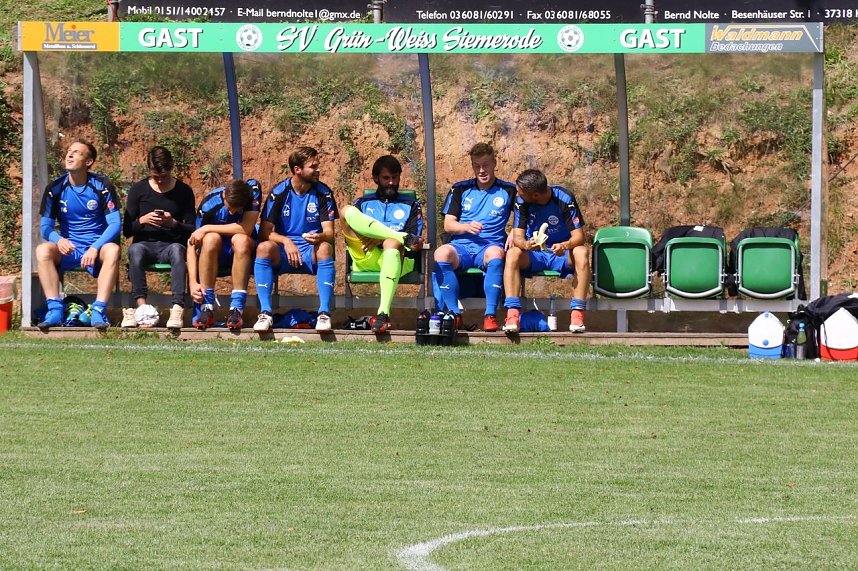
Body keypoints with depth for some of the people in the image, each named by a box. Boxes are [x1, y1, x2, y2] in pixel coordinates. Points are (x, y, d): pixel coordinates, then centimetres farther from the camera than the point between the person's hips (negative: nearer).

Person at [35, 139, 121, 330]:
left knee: (113, 250, -35)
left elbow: (115, 224, -10)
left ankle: (99, 310, -37)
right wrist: (58, 240, -23)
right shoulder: (55, 188, 0)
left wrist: (94, 248, -26)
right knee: (43, 250, -29)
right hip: (68, 249, 2)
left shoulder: (102, 186, -6)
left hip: (97, 248, -2)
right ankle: (55, 309, -31)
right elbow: (46, 227, 1)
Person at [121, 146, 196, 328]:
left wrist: (174, 224, -15)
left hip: (171, 243, -1)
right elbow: (127, 230, 8)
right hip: (145, 243, 1)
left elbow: (192, 230, 5)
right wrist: (142, 220, -13)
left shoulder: (183, 191, 7)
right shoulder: (138, 190, 9)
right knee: (135, 250, -36)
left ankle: (178, 307, -50)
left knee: (177, 250, -37)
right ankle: (141, 305, -47)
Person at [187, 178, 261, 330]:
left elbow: (246, 229, -29)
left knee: (240, 239, -33)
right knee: (211, 238, -34)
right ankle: (206, 308, -32)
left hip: (243, 252, 0)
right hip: (215, 255, 0)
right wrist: (193, 282, -29)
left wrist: (207, 228, -26)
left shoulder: (253, 190, -21)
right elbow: (192, 243, -20)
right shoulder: (209, 203, -22)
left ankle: (236, 309, -34)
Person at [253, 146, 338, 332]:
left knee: (325, 247, -34)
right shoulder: (279, 193, -2)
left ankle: (324, 313, -37)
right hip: (283, 254, 0)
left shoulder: (323, 193, 0)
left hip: (311, 254, 0)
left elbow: (329, 233, -7)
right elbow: (265, 232, -7)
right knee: (264, 248, -32)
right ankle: (265, 313, -33)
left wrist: (319, 237, -31)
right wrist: (286, 242, -26)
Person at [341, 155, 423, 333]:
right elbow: (351, 234, 12)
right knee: (348, 211, -18)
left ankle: (383, 314, -54)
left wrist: (381, 239, -9)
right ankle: (403, 237, -28)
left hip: (395, 258, -2)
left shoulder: (410, 205, 25)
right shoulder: (363, 203, 28)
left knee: (391, 243, -41)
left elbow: (414, 239, 8)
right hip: (365, 259, 2)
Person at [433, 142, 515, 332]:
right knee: (441, 253, -34)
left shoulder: (508, 190, 14)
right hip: (462, 246, 1)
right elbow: (448, 224, 13)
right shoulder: (461, 189, 18)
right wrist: (467, 227, -8)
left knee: (496, 253, -39)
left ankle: (490, 315, -37)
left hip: (489, 246, -1)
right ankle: (454, 314, -28)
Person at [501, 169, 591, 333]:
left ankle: (577, 314, -36)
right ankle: (512, 314, -39)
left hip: (561, 254, -2)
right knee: (513, 254, -30)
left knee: (582, 252, -34)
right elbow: (517, 237, -11)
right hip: (534, 256, 2)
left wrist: (565, 245, -39)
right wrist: (526, 244, -36)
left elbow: (579, 237, -17)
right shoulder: (522, 202, -8)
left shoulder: (564, 199, -15)